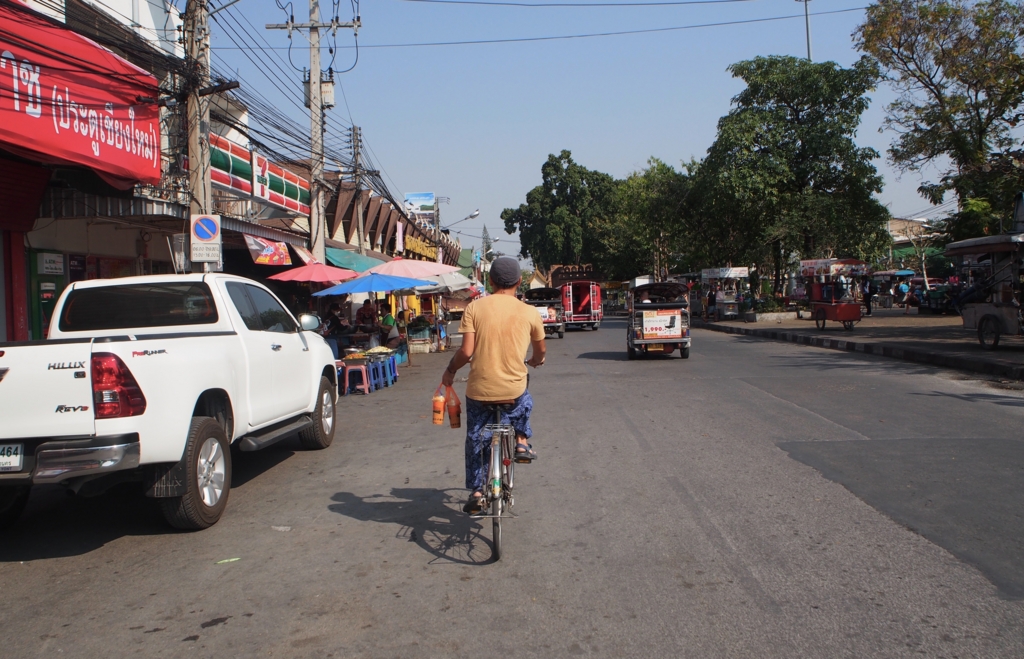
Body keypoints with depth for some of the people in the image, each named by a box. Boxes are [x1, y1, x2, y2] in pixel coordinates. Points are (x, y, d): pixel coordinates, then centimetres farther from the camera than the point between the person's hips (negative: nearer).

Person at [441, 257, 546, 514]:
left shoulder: (474, 308, -6)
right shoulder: (529, 312, -3)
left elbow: (466, 351, -12)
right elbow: (541, 350, 12)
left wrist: (450, 370, 7)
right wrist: (536, 361, 35)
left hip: (479, 389, 0)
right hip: (513, 389, 0)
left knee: (476, 440, 18)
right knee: (524, 402, 36)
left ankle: (476, 492, 21)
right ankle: (522, 441, 25)